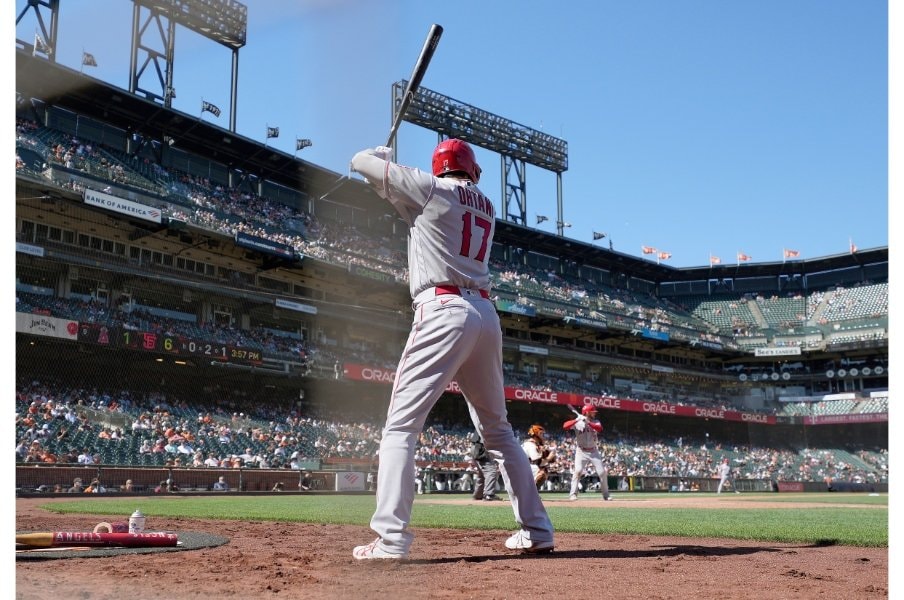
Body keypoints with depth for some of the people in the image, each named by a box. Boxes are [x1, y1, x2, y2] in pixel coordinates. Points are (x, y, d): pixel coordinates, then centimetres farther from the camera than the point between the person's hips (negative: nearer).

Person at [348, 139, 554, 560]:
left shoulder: (430, 189, 5)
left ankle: (391, 538, -20)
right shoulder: (486, 206, 21)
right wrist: (403, 194, 36)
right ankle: (537, 529, 19)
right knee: (497, 428, 17)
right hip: (487, 316, 6)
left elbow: (361, 163, 12)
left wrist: (382, 154, 32)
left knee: (401, 425, -8)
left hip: (442, 312, -6)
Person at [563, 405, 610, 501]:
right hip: (581, 452, -4)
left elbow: (600, 429, -18)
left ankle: (606, 495, 14)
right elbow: (565, 426, -21)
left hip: (594, 452, 4)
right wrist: (577, 420, -29)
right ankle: (573, 494, -12)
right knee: (578, 471, -19)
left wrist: (588, 423, -28)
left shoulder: (595, 422, 4)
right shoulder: (577, 422, -6)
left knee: (603, 472, 1)